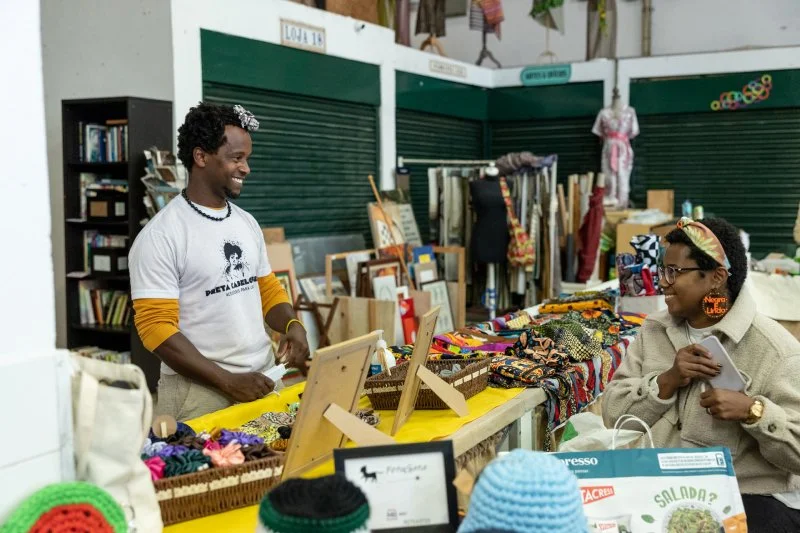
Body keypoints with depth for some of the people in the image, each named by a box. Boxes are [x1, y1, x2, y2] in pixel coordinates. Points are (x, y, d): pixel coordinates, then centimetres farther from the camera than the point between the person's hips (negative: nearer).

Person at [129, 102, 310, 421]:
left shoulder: (247, 223, 8)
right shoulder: (160, 236, -12)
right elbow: (157, 328, -15)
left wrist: (292, 325, -5)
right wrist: (228, 382, -19)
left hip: (263, 381, 6)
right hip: (200, 392, -6)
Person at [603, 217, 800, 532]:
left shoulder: (774, 351, -10)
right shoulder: (653, 331, 5)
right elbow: (615, 414, 0)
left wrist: (752, 411, -26)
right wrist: (667, 381, -14)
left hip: (752, 498, -3)